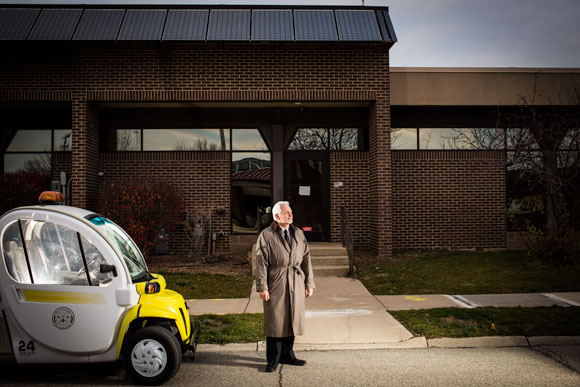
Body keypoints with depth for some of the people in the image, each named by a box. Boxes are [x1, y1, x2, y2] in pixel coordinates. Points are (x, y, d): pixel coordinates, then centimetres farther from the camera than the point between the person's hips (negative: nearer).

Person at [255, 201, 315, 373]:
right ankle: (273, 360, 12)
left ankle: (287, 355, 26)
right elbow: (261, 263, -7)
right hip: (275, 284, -5)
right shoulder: (266, 235, -3)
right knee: (275, 321, 0)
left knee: (292, 320, 11)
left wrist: (309, 283, 6)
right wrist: (262, 287, -13)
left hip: (296, 284, 5)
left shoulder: (299, 234, 12)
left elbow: (306, 259, 11)